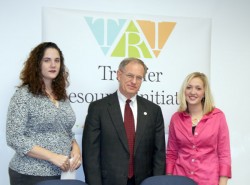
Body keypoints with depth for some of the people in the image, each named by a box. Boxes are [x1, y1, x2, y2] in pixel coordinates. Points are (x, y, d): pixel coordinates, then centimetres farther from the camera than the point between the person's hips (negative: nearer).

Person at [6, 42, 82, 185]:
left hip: (61, 173, 6)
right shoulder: (23, 95, -10)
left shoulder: (62, 96, 8)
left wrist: (75, 148, -5)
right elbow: (14, 138, -15)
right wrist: (53, 157, -20)